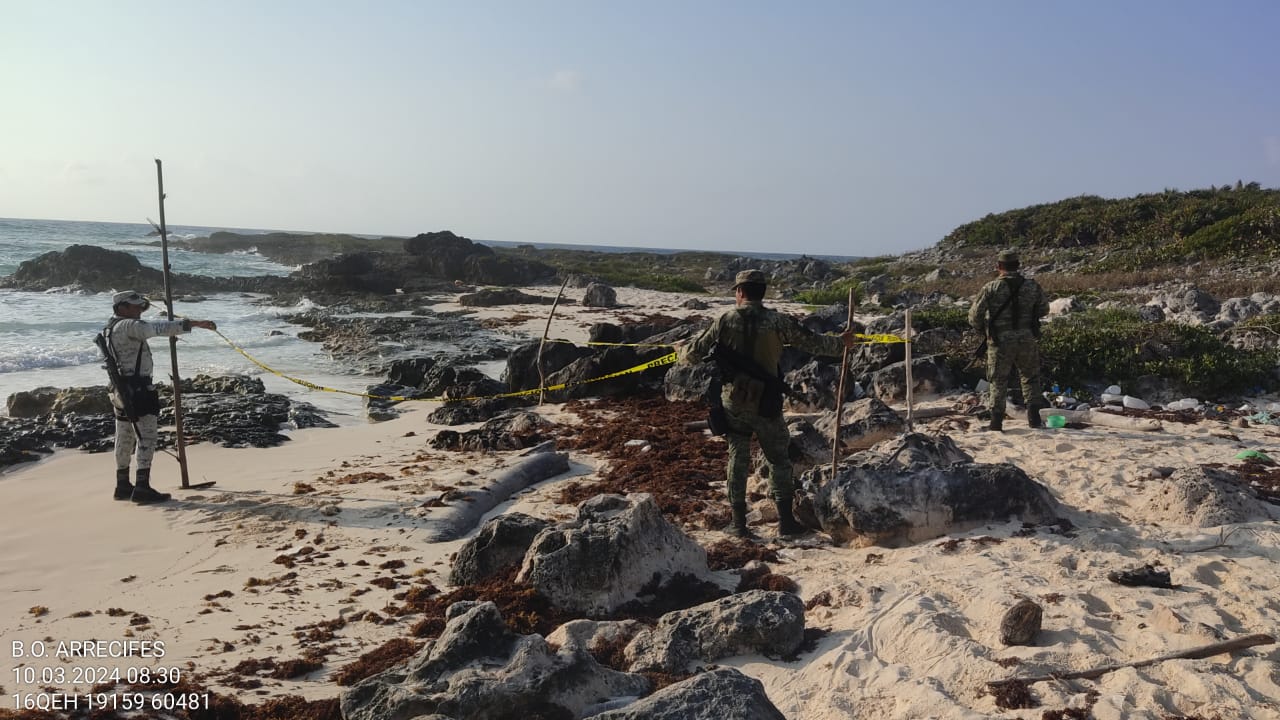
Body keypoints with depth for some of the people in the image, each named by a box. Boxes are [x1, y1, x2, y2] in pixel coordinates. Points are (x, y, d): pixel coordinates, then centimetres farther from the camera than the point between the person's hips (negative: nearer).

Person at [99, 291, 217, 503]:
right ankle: (142, 488, -12)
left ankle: (123, 486, 26)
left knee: (125, 439, 17)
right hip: (137, 389, -10)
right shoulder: (128, 326, -14)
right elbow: (159, 328, -25)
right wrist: (194, 324, -29)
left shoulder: (111, 329, 16)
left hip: (121, 390, 11)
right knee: (146, 437, -9)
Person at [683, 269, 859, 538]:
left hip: (733, 402, 1)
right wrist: (840, 342, 20)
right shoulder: (776, 321, -6)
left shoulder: (725, 321, -3)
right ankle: (785, 520, 12)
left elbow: (694, 354, 3)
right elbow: (812, 342, 3)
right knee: (778, 459, 12)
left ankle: (739, 523, 12)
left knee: (738, 459, 10)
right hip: (766, 403, -1)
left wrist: (686, 353, 26)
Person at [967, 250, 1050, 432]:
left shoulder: (991, 288, -10)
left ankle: (996, 422, 9)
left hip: (1000, 342, -2)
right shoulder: (1032, 286, -1)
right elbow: (1044, 309, 12)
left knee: (998, 382, 9)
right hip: (1026, 340, 2)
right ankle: (1033, 416, 14)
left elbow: (974, 315, -9)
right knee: (1030, 378, 19)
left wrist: (982, 329, 11)